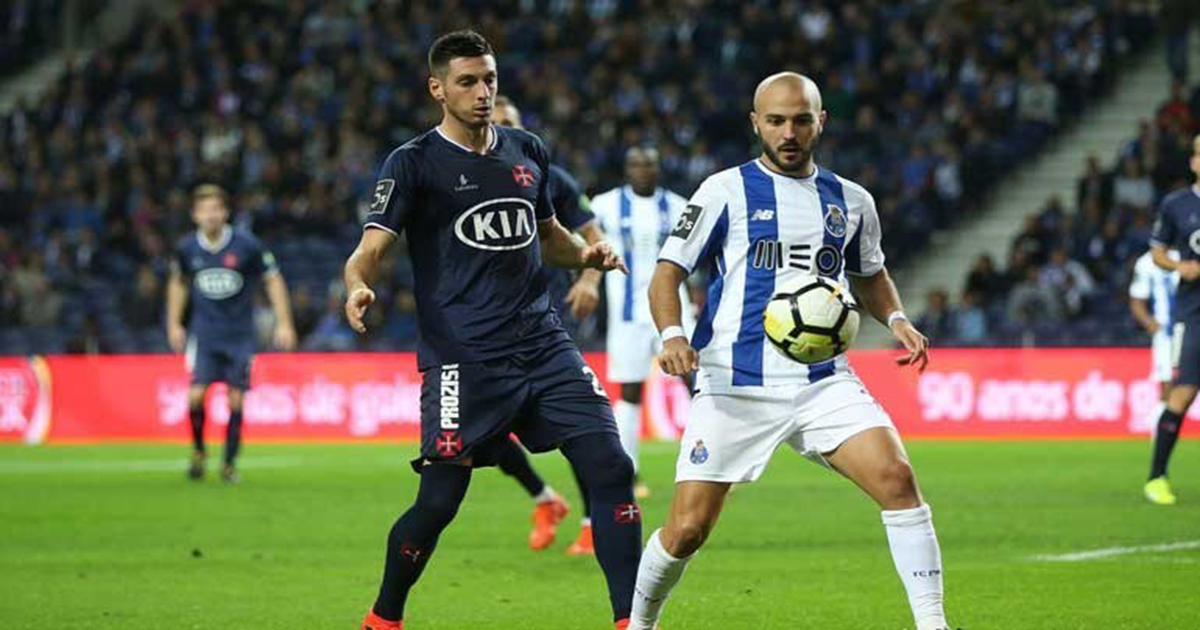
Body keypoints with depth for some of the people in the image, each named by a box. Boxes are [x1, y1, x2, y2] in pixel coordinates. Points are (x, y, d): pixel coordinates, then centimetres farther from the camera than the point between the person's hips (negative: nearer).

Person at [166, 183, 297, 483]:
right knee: (196, 396, -13)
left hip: (239, 335, -1)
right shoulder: (186, 248, -2)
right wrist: (174, 324, 14)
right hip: (203, 332, 1)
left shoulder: (247, 245, -10)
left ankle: (229, 464, 12)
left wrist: (284, 324, -4)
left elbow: (273, 279, 0)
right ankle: (198, 451, 13)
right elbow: (178, 283, 16)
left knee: (235, 400, -3)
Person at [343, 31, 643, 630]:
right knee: (439, 500, -5)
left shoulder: (527, 152, 14)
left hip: (542, 343, 5)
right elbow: (372, 248, -11)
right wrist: (357, 285, -34)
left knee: (610, 468, -8)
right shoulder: (413, 163, -3)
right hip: (462, 356, -5)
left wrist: (585, 254, 6)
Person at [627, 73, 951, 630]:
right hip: (734, 389, -3)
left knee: (897, 479, -18)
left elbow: (870, 276, 29)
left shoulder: (851, 201, 12)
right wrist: (672, 335, -20)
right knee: (687, 529, -5)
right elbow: (667, 271, -1)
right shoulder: (725, 192, 0)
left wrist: (895, 319, 8)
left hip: (823, 381, 3)